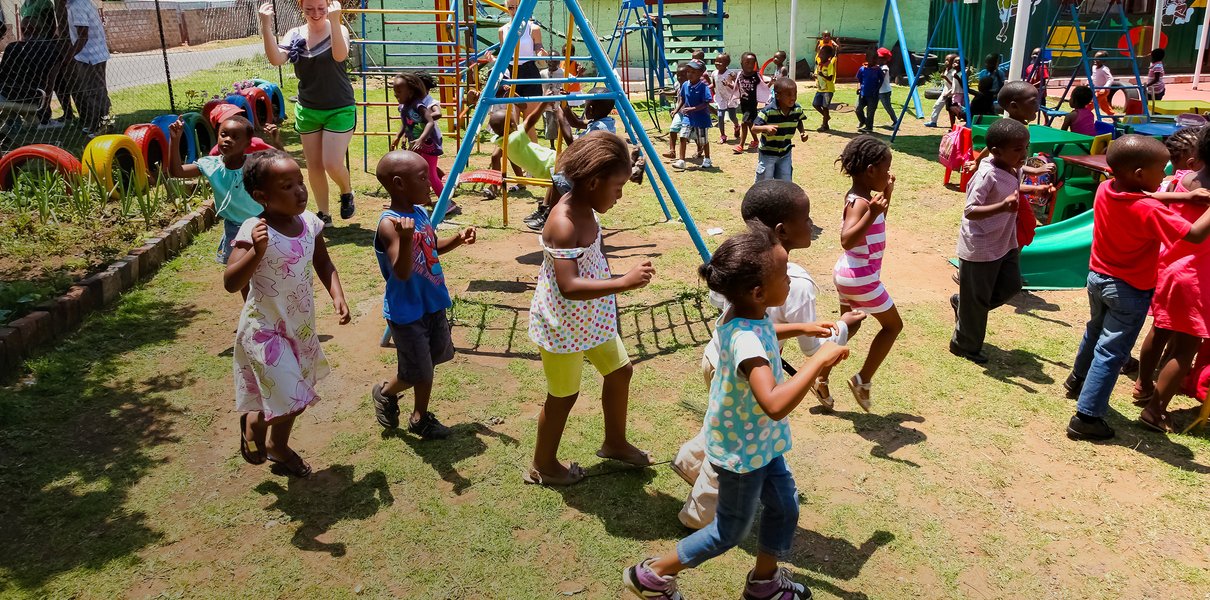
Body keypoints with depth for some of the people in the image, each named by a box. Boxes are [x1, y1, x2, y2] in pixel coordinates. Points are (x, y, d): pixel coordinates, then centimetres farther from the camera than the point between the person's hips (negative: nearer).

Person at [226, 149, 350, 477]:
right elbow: (231, 283, -30)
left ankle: (278, 445, 48)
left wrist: (338, 297, -4)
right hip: (265, 330, -6)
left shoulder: (309, 222, -5)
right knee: (289, 398, -8)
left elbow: (323, 264, 10)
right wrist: (257, 252, -45)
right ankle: (251, 421, 26)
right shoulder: (254, 231, -23)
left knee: (293, 399, 21)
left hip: (300, 326, 7)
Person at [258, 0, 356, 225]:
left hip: (339, 110, -4)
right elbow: (276, 59, -16)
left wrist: (334, 21, -42)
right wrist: (266, 25, -27)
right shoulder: (294, 35, 0)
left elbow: (340, 55, -31)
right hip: (307, 110, 4)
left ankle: (347, 192, 22)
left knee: (332, 164, -11)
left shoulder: (339, 29, -10)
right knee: (314, 166, 9)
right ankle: (323, 214, 24)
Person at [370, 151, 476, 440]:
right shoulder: (389, 224, -24)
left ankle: (420, 417, 37)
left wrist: (458, 239, 1)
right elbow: (402, 273, -31)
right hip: (406, 312, -8)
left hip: (433, 304, 8)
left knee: (429, 364, 19)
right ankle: (385, 392, 35)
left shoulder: (421, 212, 1)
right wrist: (405, 238, -46)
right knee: (417, 372, 5)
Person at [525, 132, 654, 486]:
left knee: (619, 370, 20)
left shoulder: (585, 211, -1)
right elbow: (569, 286, -37)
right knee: (563, 395, 7)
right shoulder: (564, 223, -29)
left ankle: (615, 443, 41)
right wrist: (624, 283, -41)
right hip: (562, 322, -9)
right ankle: (542, 467, 29)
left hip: (591, 317, 9)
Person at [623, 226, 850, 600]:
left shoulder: (743, 314, -9)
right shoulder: (747, 341, -39)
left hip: (758, 440, 9)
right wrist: (819, 360, -47)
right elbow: (775, 405, -52)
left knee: (784, 506, 23)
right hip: (742, 452, -9)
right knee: (731, 531, 12)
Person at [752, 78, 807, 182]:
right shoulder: (768, 111, -23)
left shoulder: (797, 110, -8)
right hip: (767, 153, -4)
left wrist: (802, 132, -6)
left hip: (786, 154, 4)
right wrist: (766, 128, -42)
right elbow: (754, 128, -23)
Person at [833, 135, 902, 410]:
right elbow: (847, 240, -38)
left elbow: (878, 224, 22)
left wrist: (887, 194, 18)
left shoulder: (861, 197, 5)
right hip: (861, 277, -9)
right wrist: (871, 214, -48)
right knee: (893, 325, 8)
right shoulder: (859, 202, -25)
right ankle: (862, 380, 12)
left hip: (848, 274, 9)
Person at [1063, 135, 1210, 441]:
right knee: (1111, 351, -1)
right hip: (1130, 290, -7)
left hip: (1098, 277, 7)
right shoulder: (1149, 210, -29)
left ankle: (1078, 380, 50)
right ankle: (1086, 417, 1)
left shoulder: (1104, 189, -9)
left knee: (1095, 330, 29)